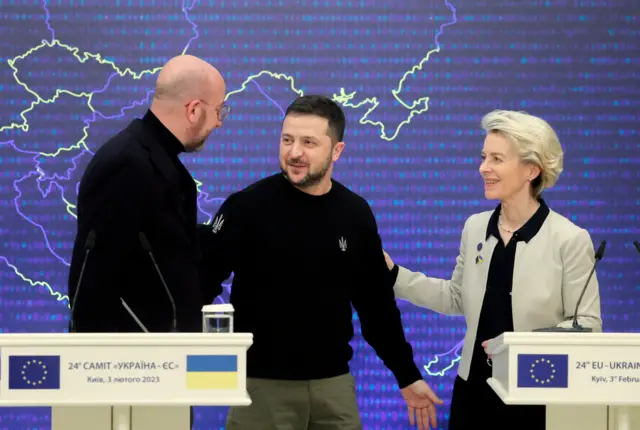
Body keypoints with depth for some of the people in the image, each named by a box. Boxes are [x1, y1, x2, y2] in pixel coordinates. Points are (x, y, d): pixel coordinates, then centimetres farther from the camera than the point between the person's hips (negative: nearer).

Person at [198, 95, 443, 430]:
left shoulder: (355, 213, 4)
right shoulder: (247, 206, -8)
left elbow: (376, 302, 12)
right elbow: (203, 278, -10)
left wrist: (407, 376, 14)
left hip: (333, 383, 4)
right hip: (261, 382, -3)